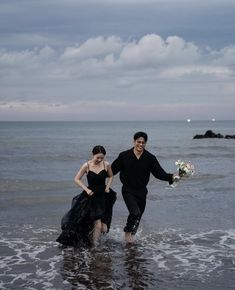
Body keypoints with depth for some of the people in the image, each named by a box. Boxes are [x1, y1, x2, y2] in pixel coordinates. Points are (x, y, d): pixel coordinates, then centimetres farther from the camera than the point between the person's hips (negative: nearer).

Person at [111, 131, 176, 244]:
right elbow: (112, 170, 0)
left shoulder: (150, 158, -3)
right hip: (128, 191, -3)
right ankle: (128, 231, 6)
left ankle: (131, 234, 36)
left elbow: (159, 173, -6)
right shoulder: (124, 156, -7)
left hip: (141, 191, 4)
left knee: (138, 216, 13)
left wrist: (171, 177, -23)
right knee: (135, 212, -20)